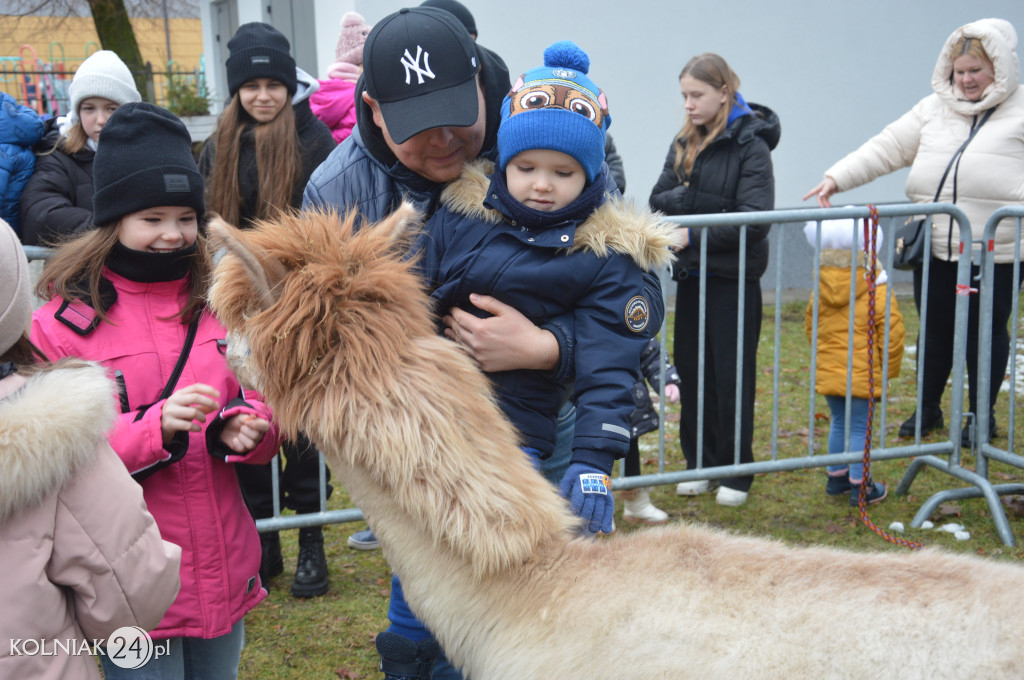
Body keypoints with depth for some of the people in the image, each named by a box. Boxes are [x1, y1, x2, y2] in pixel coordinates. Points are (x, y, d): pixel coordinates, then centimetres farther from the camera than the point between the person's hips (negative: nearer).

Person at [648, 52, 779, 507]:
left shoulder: (750, 145, -10)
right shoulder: (683, 143, 9)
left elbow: (755, 219, -17)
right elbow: (659, 199, 3)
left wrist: (695, 235, -20)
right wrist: (690, 197, -16)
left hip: (733, 278, -5)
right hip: (691, 276, 6)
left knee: (733, 375, 3)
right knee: (692, 372, 10)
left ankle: (736, 472, 15)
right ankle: (700, 464, 23)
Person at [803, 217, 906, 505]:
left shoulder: (821, 291, -1)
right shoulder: (878, 294, -13)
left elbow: (810, 326, 11)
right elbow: (891, 334, -9)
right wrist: (889, 369, 4)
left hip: (827, 371, 5)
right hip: (862, 375, -5)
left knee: (839, 422, 19)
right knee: (860, 427, 3)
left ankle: (836, 476, 30)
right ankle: (860, 486, 9)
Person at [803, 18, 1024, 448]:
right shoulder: (934, 109, 11)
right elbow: (885, 149, 7)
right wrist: (836, 178, -3)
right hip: (935, 250, 4)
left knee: (987, 332, 8)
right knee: (935, 330, 15)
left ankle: (981, 415, 25)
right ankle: (928, 408, 33)